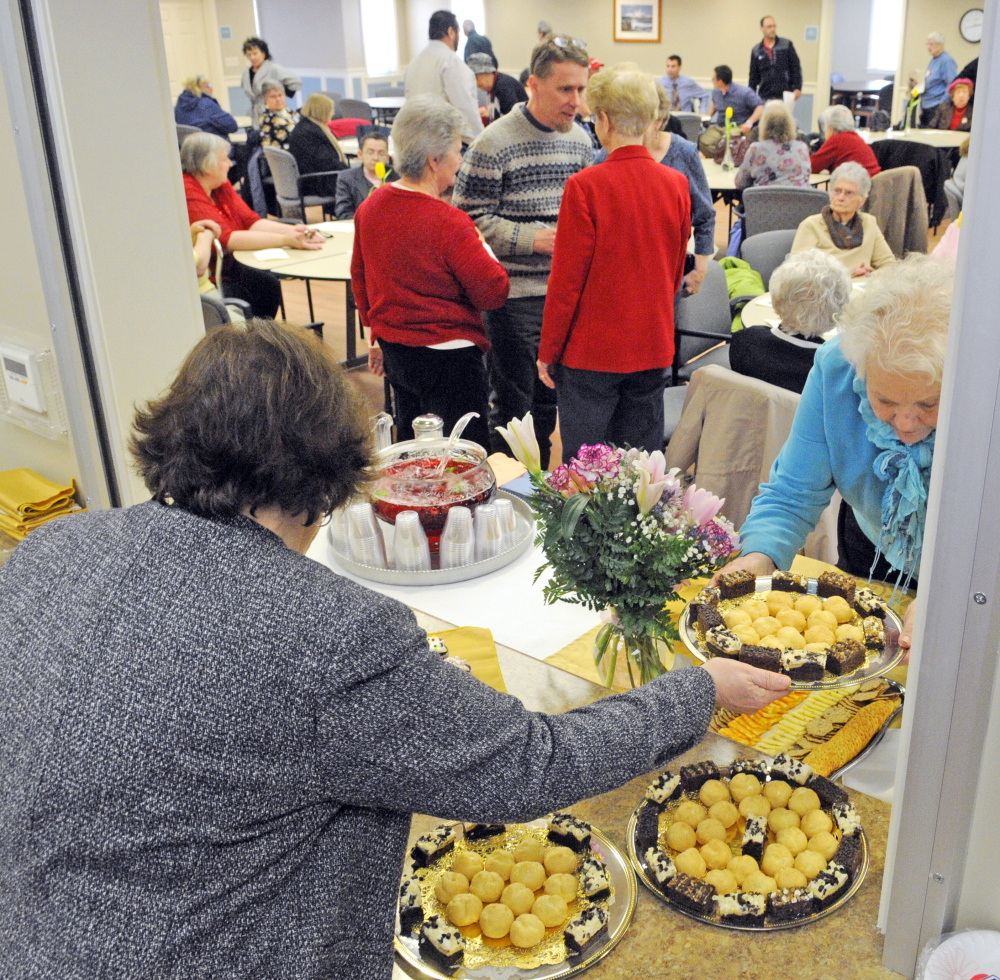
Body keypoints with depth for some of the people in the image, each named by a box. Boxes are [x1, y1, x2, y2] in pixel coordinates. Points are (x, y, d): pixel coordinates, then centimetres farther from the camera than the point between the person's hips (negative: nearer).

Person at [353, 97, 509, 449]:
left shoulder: (370, 207, 2)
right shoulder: (448, 222, -21)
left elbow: (359, 278, 14)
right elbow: (494, 293, -17)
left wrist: (376, 334, 26)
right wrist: (481, 245, 1)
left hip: (393, 351, 8)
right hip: (447, 359, -8)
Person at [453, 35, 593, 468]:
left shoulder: (579, 140, 9)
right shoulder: (495, 143, -12)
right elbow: (470, 217, -13)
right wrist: (531, 239, -22)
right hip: (514, 296, -6)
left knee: (549, 399, 16)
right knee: (513, 406, 3)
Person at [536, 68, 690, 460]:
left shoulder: (585, 186, -15)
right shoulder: (677, 184, 1)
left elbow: (566, 279, -12)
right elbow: (676, 271, 11)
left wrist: (548, 352, -2)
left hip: (591, 352, -5)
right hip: (653, 347, 5)